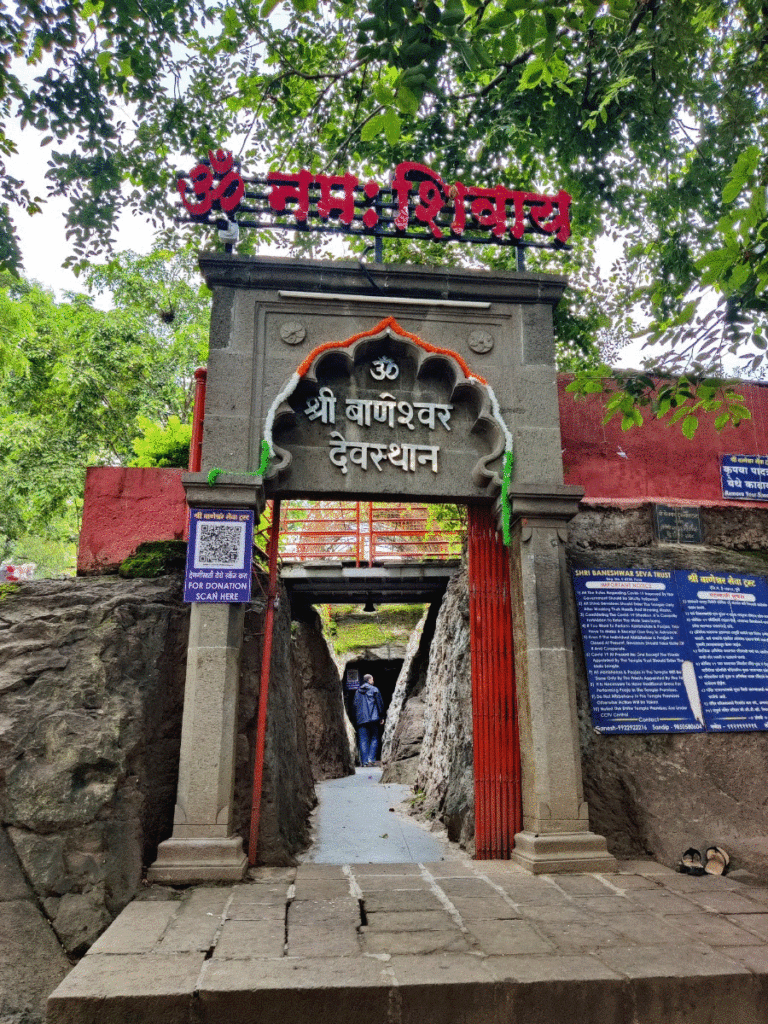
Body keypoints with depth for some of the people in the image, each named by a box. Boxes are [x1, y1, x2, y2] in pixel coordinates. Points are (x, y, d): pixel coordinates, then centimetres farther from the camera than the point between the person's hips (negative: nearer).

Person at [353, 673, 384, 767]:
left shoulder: (358, 692, 15)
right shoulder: (374, 689, 3)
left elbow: (355, 706, 14)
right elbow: (380, 703, 0)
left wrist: (356, 720, 18)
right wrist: (382, 717, 6)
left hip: (361, 720, 3)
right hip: (373, 718, -3)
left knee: (363, 741, 3)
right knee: (374, 738, 5)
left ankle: (364, 762, -2)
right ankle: (371, 758, -9)